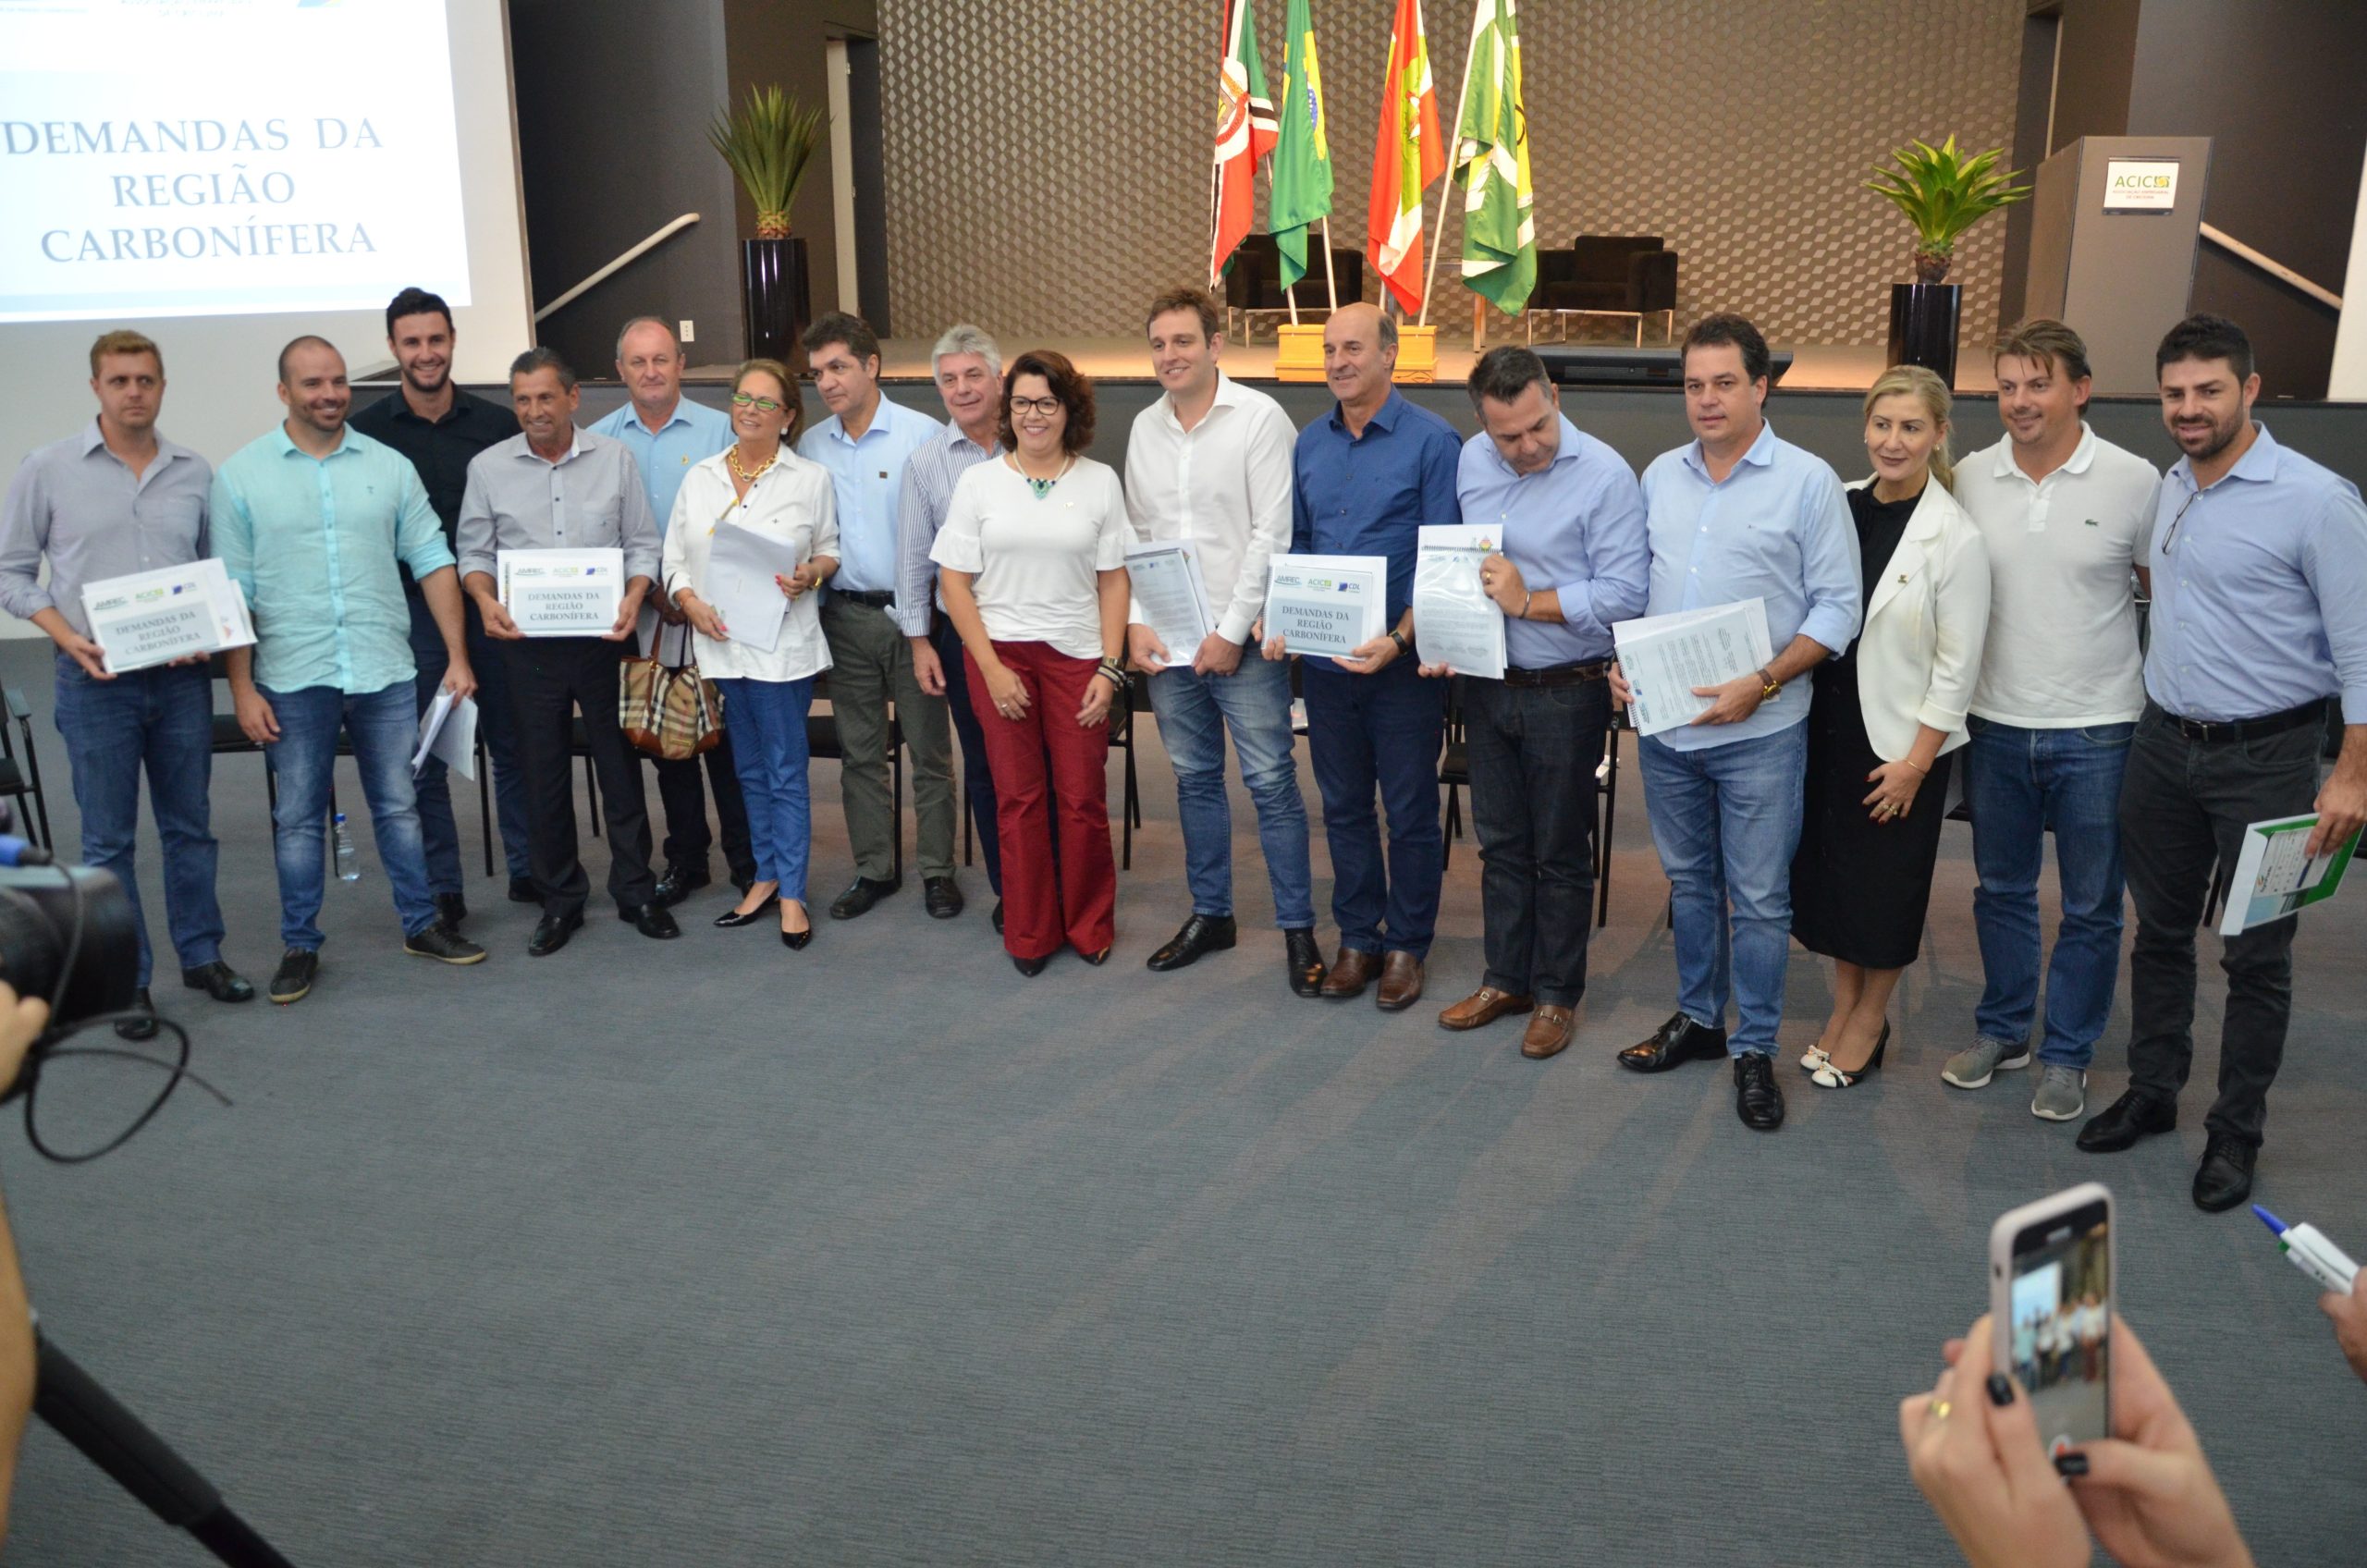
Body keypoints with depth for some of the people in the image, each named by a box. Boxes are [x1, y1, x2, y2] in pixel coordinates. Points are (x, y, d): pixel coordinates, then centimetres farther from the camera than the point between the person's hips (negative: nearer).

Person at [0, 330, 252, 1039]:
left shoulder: (195, 474, 4)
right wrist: (68, 638, -12)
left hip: (182, 678, 2)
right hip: (96, 681, -2)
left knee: (190, 825, 12)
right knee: (109, 839, 5)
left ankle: (201, 955, 26)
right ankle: (126, 981, 15)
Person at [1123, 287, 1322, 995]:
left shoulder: (1260, 418, -8)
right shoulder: (1145, 428, 9)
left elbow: (1273, 534, -12)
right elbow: (1138, 533, 13)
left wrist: (1232, 632, -14)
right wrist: (1137, 623, 2)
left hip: (1242, 642, -5)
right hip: (1168, 642, 6)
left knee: (1272, 783, -1)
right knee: (1195, 779, 14)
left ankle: (1298, 929, 8)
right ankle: (1210, 915, 27)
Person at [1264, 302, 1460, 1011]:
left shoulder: (1432, 441, -9)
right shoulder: (1310, 443, 7)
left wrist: (1398, 639, -23)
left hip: (1402, 661, -5)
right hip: (1325, 659, 5)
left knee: (1410, 811, 7)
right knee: (1343, 806, 13)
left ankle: (1407, 946, 21)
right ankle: (1357, 938, 27)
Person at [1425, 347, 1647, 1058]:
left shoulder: (1604, 474, -16)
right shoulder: (1471, 461, 2)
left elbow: (1625, 592, -19)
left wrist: (1528, 602, -21)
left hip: (1567, 692, -5)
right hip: (1486, 684, 5)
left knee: (1561, 852, 8)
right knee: (1501, 841, 16)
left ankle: (1557, 994, 22)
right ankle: (1506, 978, 31)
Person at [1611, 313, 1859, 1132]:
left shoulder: (1807, 481, -6)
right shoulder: (1661, 476, 8)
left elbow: (1837, 607, -8)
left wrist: (1764, 682, -18)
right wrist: (1622, 660, -2)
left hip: (1759, 731, -4)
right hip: (1664, 722, 5)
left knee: (1759, 898, 3)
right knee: (1688, 880, 17)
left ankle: (1754, 1049, 17)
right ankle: (1697, 1017, 33)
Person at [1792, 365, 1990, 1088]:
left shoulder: (1955, 537, -13)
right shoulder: (1842, 505, 1)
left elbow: (1957, 666, -11)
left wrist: (1917, 760, -13)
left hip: (1900, 741, -5)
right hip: (1827, 723, 5)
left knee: (1886, 885, 8)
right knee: (1825, 868, 13)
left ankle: (1869, 1022, 27)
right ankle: (1843, 1003, 32)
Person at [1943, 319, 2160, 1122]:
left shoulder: (2133, 482, -8)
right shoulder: (1971, 478, 0)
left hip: (2096, 731, -3)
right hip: (1995, 724, 3)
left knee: (2091, 906, 8)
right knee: (2000, 890, 16)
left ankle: (2067, 1054, 23)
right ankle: (2001, 1031, 32)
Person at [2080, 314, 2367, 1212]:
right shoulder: (2169, 489, 6)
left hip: (2262, 758, -6)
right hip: (2164, 743, 6)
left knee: (2256, 957, 6)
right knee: (2160, 932, 16)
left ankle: (2236, 1132, 20)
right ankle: (2151, 1093, 31)